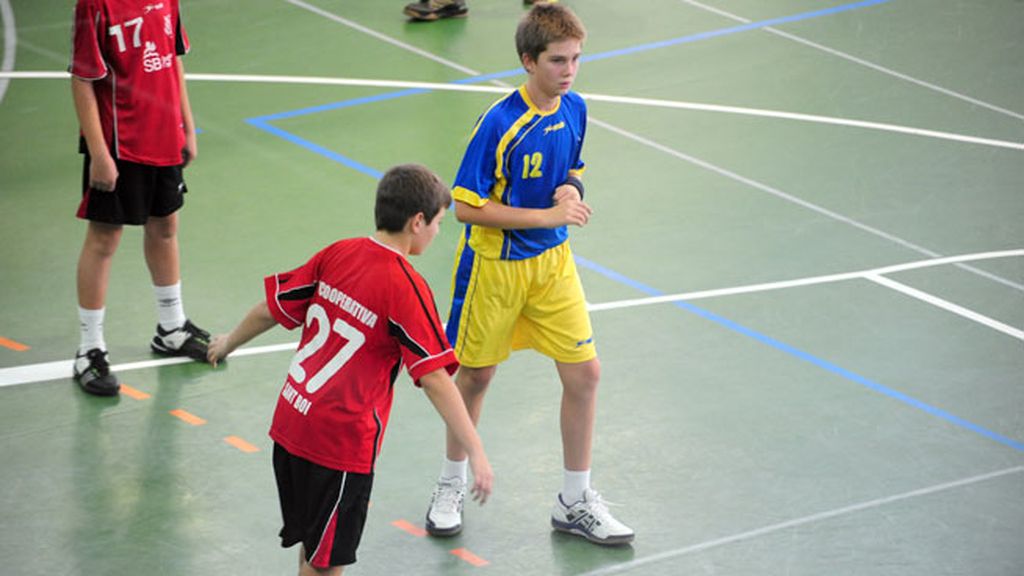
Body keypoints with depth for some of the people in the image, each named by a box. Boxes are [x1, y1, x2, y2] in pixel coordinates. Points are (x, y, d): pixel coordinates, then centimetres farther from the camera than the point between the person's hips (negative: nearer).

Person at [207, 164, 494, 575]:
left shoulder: (337, 254, 1)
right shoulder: (406, 287, -18)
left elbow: (271, 309, 9)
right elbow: (434, 379, -23)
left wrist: (228, 343, 28)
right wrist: (476, 452, -22)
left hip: (291, 422, 7)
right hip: (341, 441, -7)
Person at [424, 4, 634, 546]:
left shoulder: (574, 110, -4)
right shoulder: (499, 124, -24)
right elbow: (467, 206, -23)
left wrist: (570, 190, -10)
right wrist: (548, 215, -25)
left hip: (551, 262, 5)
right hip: (494, 264, -5)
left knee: (583, 371, 0)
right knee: (475, 375, 11)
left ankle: (574, 501, 14)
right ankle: (451, 485, 34)